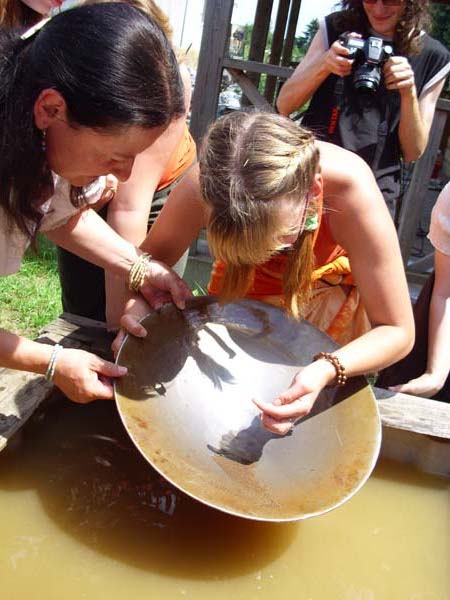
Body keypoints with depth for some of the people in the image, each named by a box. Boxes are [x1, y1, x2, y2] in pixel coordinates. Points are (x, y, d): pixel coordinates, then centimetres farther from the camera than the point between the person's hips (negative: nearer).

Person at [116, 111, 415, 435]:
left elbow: (397, 331, -32)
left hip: (331, 284, -1)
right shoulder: (205, 185, -38)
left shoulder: (351, 191, -42)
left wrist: (327, 371, -50)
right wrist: (135, 308, -39)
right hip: (241, 287, 2)